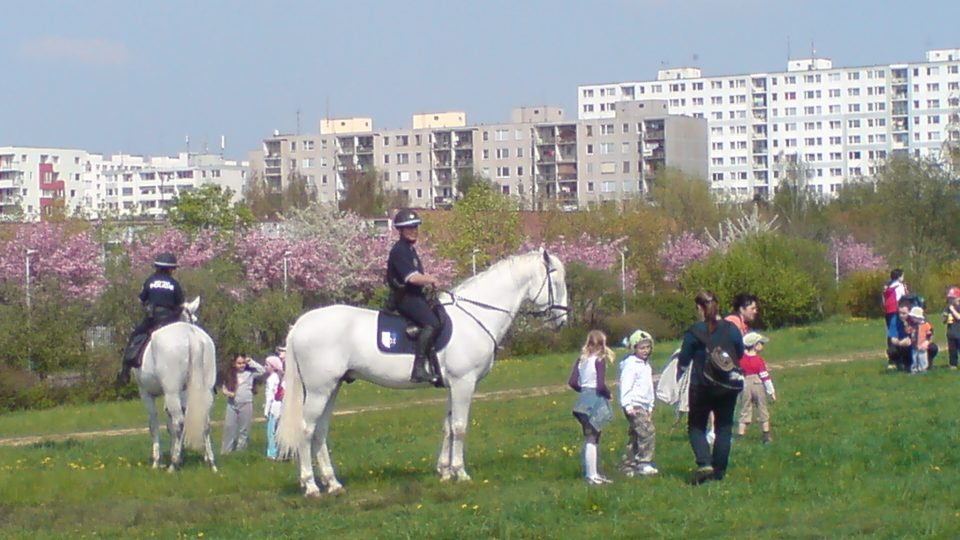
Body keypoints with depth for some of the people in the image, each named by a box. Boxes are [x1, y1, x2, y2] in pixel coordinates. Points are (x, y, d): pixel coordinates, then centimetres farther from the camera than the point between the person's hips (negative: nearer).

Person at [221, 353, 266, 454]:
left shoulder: (250, 372, 0)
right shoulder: (231, 374, 7)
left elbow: (263, 371, -8)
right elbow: (224, 388, 10)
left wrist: (251, 362, -7)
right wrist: (228, 392, -11)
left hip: (246, 404, -2)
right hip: (232, 404, 2)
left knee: (244, 429, 5)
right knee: (229, 427, -1)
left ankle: (240, 451, 13)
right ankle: (226, 451, 4)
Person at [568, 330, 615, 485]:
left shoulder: (581, 359, 4)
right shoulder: (599, 360, -14)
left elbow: (572, 382, 3)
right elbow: (601, 385, -21)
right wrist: (608, 394, -2)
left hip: (584, 400, 6)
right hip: (596, 401, -6)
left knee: (590, 439, 15)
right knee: (592, 440, 0)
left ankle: (593, 472, 23)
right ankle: (592, 475, 4)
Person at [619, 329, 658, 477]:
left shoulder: (646, 364, 18)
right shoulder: (631, 364, -10)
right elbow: (625, 385, -16)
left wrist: (650, 407, 25)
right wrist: (627, 405, -22)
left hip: (643, 406, 9)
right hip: (634, 406, -9)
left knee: (635, 437, 10)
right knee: (648, 432, -18)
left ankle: (628, 467, 14)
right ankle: (644, 464, -18)